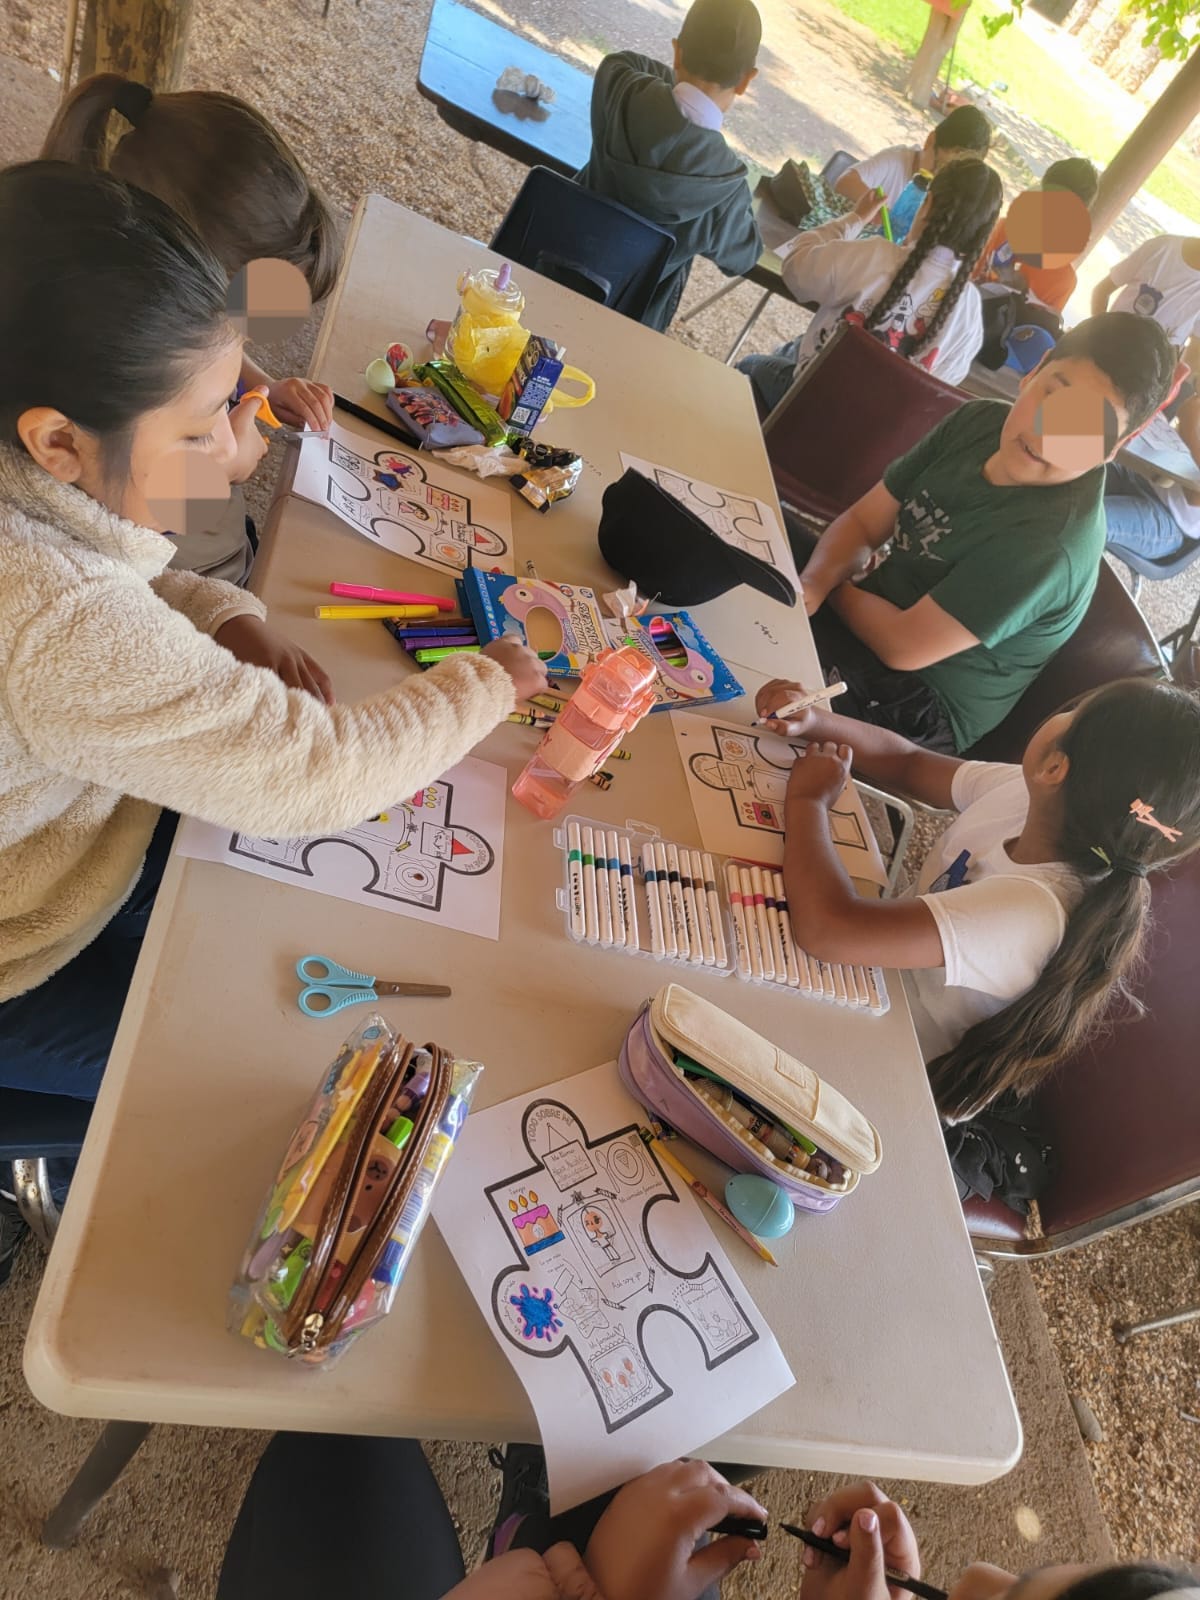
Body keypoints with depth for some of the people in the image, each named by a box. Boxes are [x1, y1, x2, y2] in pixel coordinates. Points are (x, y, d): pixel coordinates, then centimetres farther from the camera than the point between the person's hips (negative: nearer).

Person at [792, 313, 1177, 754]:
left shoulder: (1051, 544, -30)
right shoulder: (981, 421, -7)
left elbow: (903, 645, -28)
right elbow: (863, 522, -3)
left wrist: (829, 589, -11)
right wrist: (814, 581, -22)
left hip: (911, 704, -7)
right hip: (866, 610, 7)